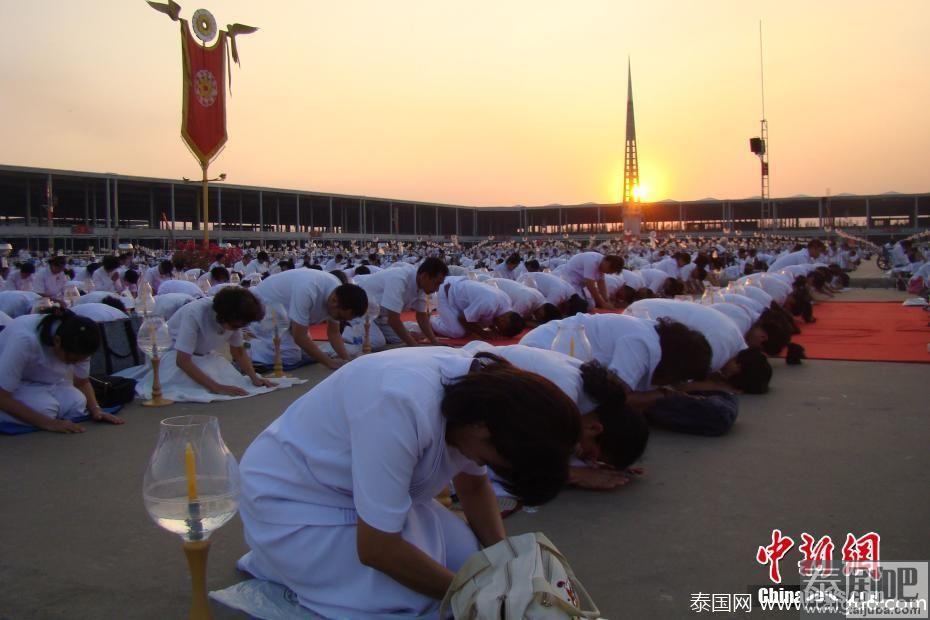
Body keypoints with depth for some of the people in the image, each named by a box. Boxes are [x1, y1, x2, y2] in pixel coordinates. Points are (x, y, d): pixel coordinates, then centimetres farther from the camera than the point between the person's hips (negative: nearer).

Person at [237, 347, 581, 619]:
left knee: (469, 558, -1)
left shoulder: (481, 390, -13)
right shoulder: (403, 407, -38)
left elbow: (474, 486, 5)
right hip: (293, 499, -8)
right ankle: (289, 560, 4)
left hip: (350, 482, 8)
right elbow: (377, 548, -30)